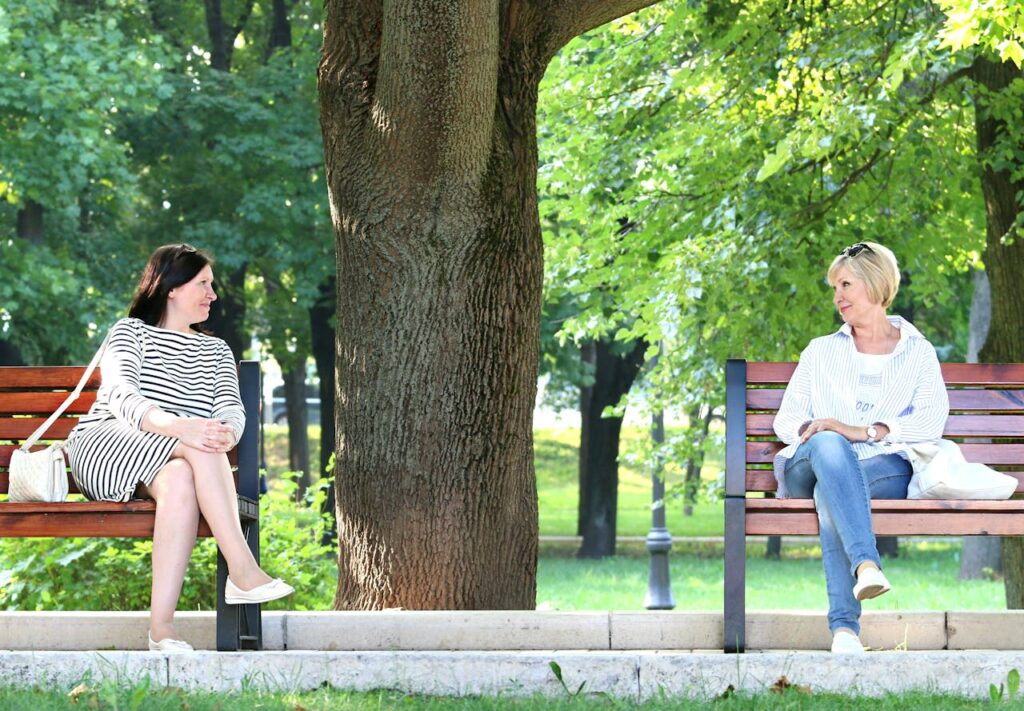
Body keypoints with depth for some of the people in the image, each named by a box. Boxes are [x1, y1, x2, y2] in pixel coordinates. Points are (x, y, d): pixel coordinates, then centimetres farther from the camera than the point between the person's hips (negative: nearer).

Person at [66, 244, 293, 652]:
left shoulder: (216, 351, 24)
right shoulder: (130, 331, 8)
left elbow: (231, 408, 6)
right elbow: (119, 395, -13)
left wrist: (226, 434, -22)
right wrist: (177, 426, -33)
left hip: (173, 463, 3)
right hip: (102, 450, -3)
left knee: (180, 479, -37)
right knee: (194, 446, -34)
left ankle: (161, 625, -47)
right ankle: (242, 571, -44)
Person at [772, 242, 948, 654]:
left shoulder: (918, 353, 19)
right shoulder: (821, 352, 28)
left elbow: (931, 422, 2)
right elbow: (786, 418, 18)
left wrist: (864, 431, -13)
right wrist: (811, 430, -8)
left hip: (884, 469, -1)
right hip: (809, 467, 1)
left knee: (830, 494, -39)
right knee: (827, 445, -39)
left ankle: (844, 624, -54)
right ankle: (866, 563, -60)